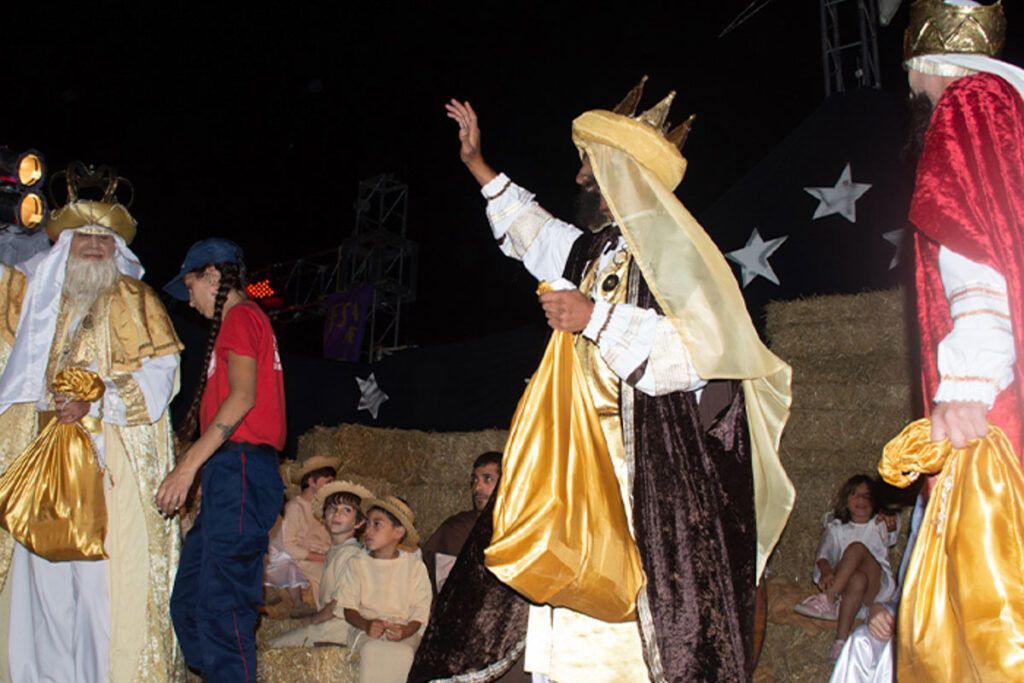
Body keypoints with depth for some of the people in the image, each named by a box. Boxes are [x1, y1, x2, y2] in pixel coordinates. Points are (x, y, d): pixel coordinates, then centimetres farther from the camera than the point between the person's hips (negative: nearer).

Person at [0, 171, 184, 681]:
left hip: (110, 466, -3)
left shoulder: (134, 300, 6)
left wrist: (96, 402, -15)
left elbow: (158, 374, -4)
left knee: (105, 583, -7)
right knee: (44, 578, 4)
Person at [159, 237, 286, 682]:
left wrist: (189, 464, -19)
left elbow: (243, 396, -16)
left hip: (240, 469, -10)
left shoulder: (240, 316, -3)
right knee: (188, 601, 10)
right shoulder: (246, 320, 26)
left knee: (221, 607, -12)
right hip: (232, 474, 10)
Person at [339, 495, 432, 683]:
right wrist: (367, 625, -18)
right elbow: (349, 608, 3)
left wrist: (406, 631, -21)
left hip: (404, 628, 0)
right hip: (366, 629, 0)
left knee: (403, 652, -34)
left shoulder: (414, 566, 6)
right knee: (372, 650, -34)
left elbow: (421, 609, 0)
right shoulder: (357, 564, 9)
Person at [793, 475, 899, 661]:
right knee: (857, 580, -36)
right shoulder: (836, 527, 16)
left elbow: (890, 538, -4)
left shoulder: (880, 524, 18)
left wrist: (891, 525, -30)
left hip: (877, 586, -1)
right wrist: (826, 572, -24)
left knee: (857, 548, -30)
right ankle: (842, 639, -46)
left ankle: (827, 600, -42)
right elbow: (823, 555, 0)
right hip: (844, 583, 1)